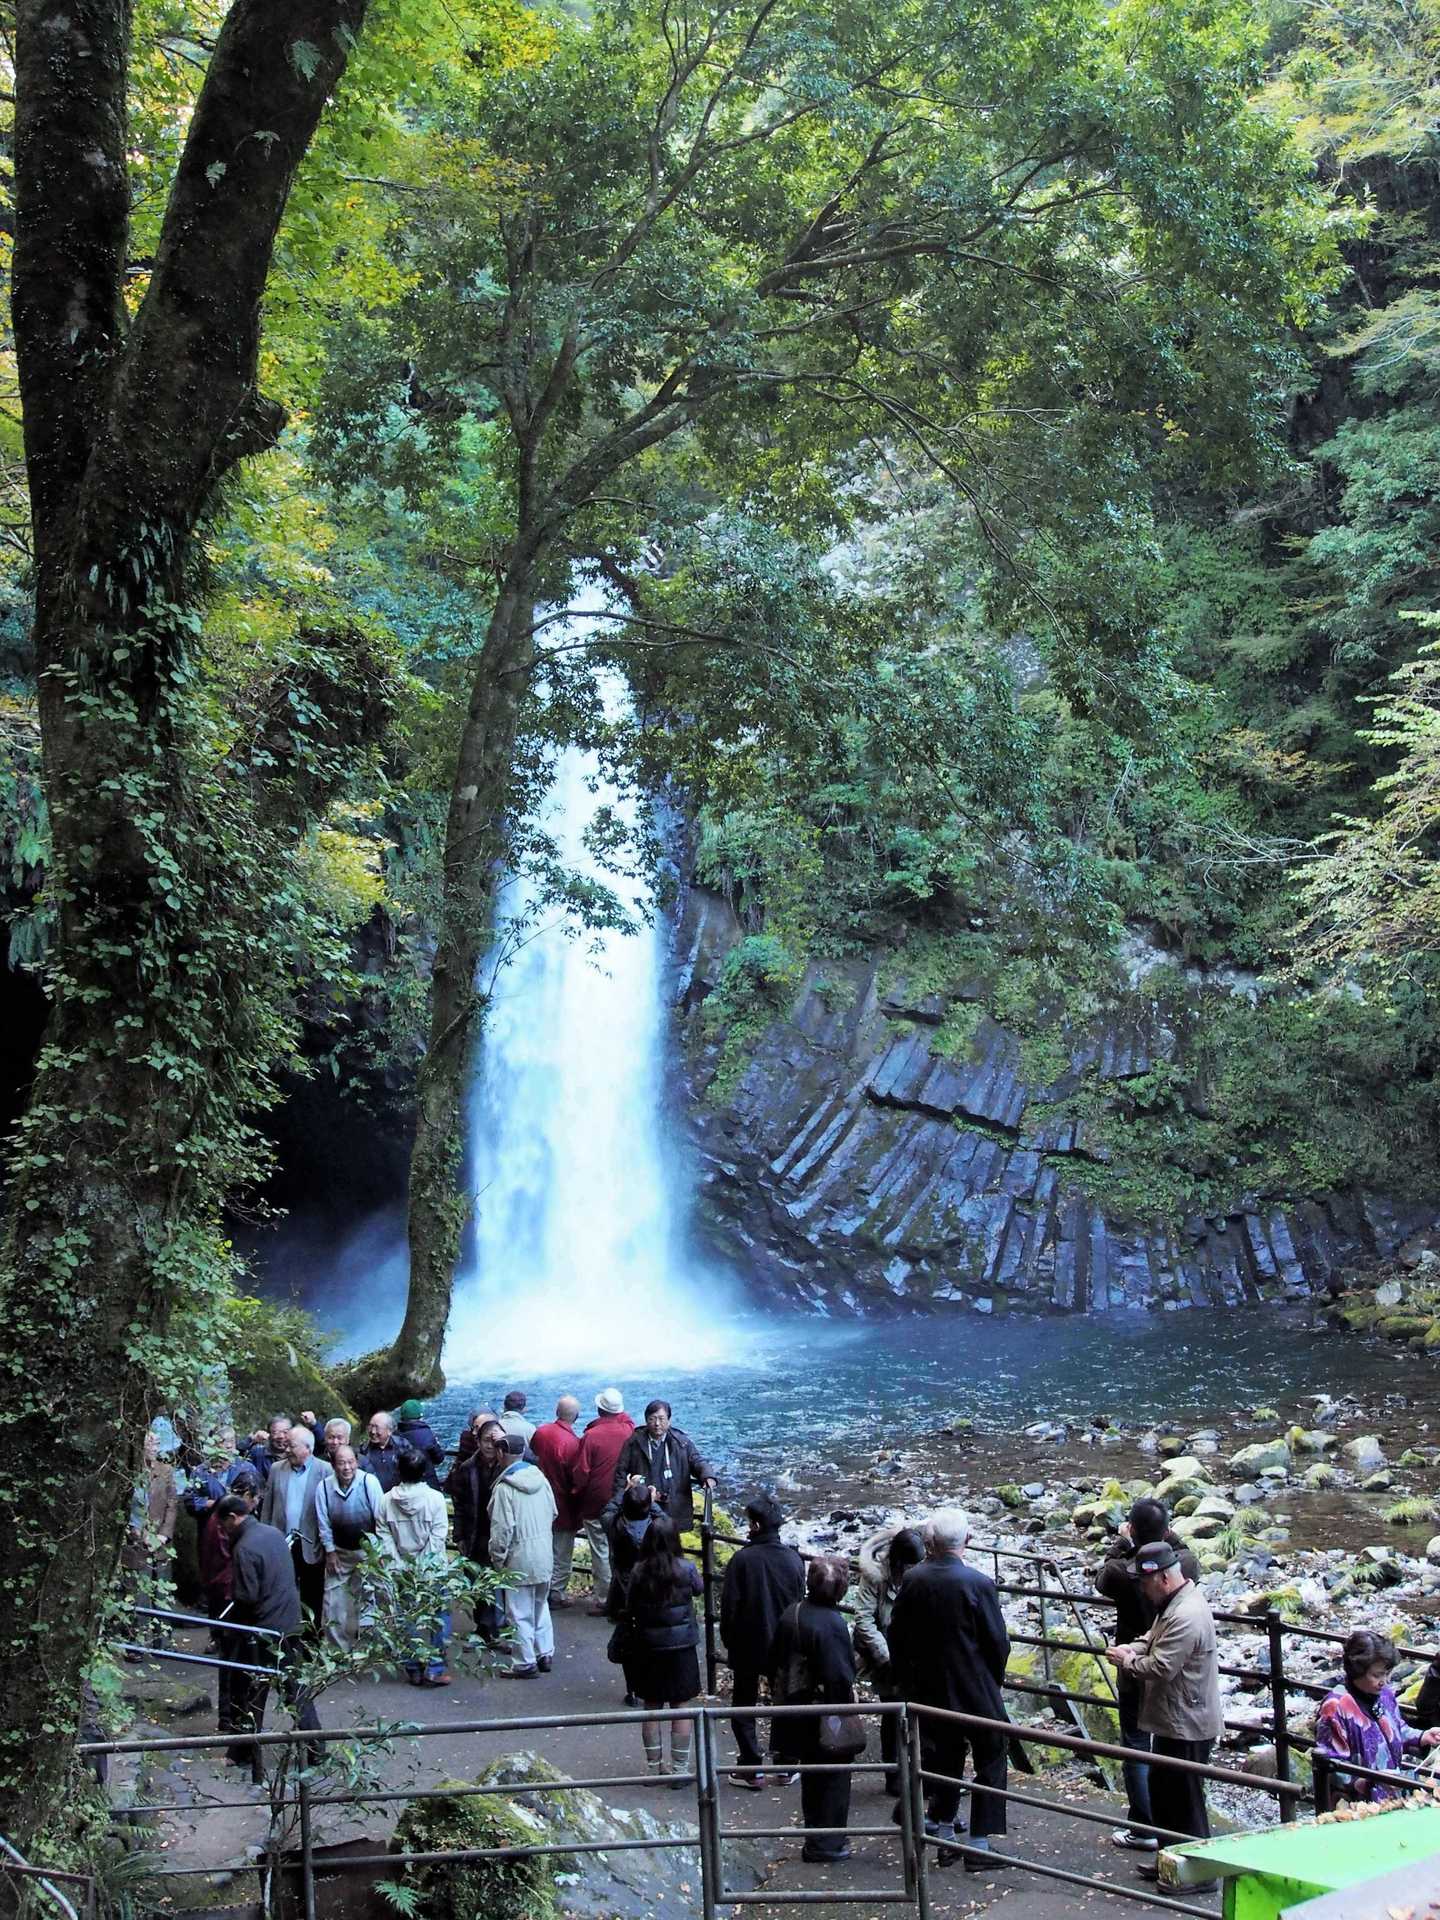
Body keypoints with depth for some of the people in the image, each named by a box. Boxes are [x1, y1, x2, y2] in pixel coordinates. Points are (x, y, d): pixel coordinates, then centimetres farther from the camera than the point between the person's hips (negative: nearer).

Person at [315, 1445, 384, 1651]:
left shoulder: (369, 1482, -16)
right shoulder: (325, 1487, -11)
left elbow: (381, 1517, -11)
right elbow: (323, 1523, -2)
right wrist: (329, 1552, 0)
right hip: (339, 1552, 2)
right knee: (333, 1602, 2)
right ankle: (337, 1647, 16)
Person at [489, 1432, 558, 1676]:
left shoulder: (504, 1488, -18)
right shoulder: (541, 1479, 2)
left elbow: (502, 1528, -18)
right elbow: (553, 1514, 10)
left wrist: (497, 1557, -6)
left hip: (520, 1558, -7)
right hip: (545, 1554, 7)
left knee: (520, 1613, 4)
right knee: (541, 1605, 20)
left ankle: (525, 1663, 10)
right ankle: (545, 1654, 27)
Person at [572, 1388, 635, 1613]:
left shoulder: (590, 1436, -17)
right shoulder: (630, 1432, -8)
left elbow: (580, 1474, -12)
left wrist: (577, 1493, 8)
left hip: (595, 1504, -4)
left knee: (600, 1552, 4)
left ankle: (603, 1600, 9)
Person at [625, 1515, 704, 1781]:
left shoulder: (639, 1571, -12)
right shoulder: (686, 1569, -14)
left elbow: (630, 1609, -2)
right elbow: (698, 1589, 6)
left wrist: (631, 1640, 14)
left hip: (648, 1647, 1)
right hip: (682, 1647, -1)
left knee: (651, 1708, 14)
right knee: (681, 1708, 9)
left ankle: (653, 1766, 21)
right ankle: (680, 1768, 14)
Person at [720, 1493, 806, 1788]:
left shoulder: (743, 1559, -18)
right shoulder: (794, 1559, -7)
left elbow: (729, 1605, -13)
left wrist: (728, 1640, 1)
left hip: (748, 1646, -3)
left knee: (744, 1706, 10)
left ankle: (751, 1770, 10)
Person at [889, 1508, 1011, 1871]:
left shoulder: (912, 1580, -6)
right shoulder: (978, 1584, -19)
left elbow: (896, 1636, 3)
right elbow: (997, 1640, -12)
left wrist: (904, 1679, 16)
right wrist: (996, 1679, 7)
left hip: (930, 1689, 5)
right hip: (976, 1690, -4)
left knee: (945, 1759, 19)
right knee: (990, 1763, 10)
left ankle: (945, 1837, 24)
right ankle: (978, 1845, 11)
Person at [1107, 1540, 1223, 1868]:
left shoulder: (1186, 1617, -27)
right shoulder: (1172, 1605, 7)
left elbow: (1160, 1668, -28)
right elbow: (1154, 1641, 21)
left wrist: (1127, 1661, -11)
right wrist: (1132, 1648, -1)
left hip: (1187, 1725, -11)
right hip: (1172, 1720, 11)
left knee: (1185, 1800, 2)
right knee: (1162, 1790, 20)